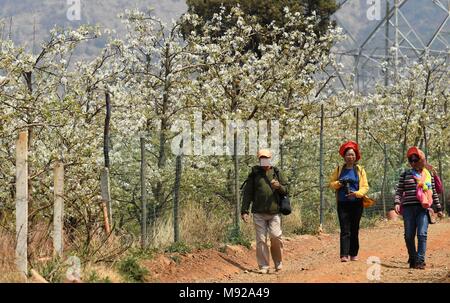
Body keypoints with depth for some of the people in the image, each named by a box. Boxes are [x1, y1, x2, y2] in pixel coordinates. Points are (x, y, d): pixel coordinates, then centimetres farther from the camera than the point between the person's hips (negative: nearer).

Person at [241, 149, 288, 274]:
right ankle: (264, 266, 4)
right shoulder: (254, 174, 7)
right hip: (259, 213, 0)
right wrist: (244, 210, -1)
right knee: (261, 240, -1)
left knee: (276, 237, -10)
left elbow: (286, 190, 11)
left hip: (274, 212, 0)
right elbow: (247, 193, 6)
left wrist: (279, 186, -12)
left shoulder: (277, 173, 10)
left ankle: (278, 263, 8)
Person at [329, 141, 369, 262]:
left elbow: (365, 187, 1)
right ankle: (344, 255, -15)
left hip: (356, 203, 0)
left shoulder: (360, 170, 6)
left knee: (354, 230, 5)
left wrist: (356, 193, -17)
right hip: (343, 204, 0)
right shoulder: (339, 170, 9)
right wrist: (339, 183, -10)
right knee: (345, 230, -9)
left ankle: (354, 254, 14)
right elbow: (331, 183, 12)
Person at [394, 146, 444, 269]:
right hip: (408, 208, 1)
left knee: (422, 235, -11)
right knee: (409, 236, 4)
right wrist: (397, 203, -10)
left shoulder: (428, 175, 12)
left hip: (423, 209, -1)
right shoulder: (405, 175, 11)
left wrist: (438, 208, 16)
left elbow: (434, 193, 17)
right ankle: (412, 259, 18)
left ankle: (420, 260, -12)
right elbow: (399, 191, 7)